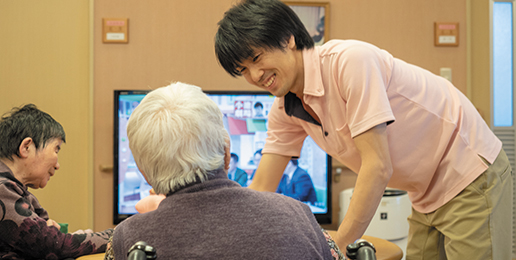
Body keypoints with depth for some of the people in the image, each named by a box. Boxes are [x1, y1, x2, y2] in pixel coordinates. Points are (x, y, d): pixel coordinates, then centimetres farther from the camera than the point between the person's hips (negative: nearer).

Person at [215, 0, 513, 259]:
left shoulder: (349, 60, -26)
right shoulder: (286, 110, -1)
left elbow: (378, 167, -28)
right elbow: (261, 188, 3)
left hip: (471, 177, -7)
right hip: (428, 195, 8)